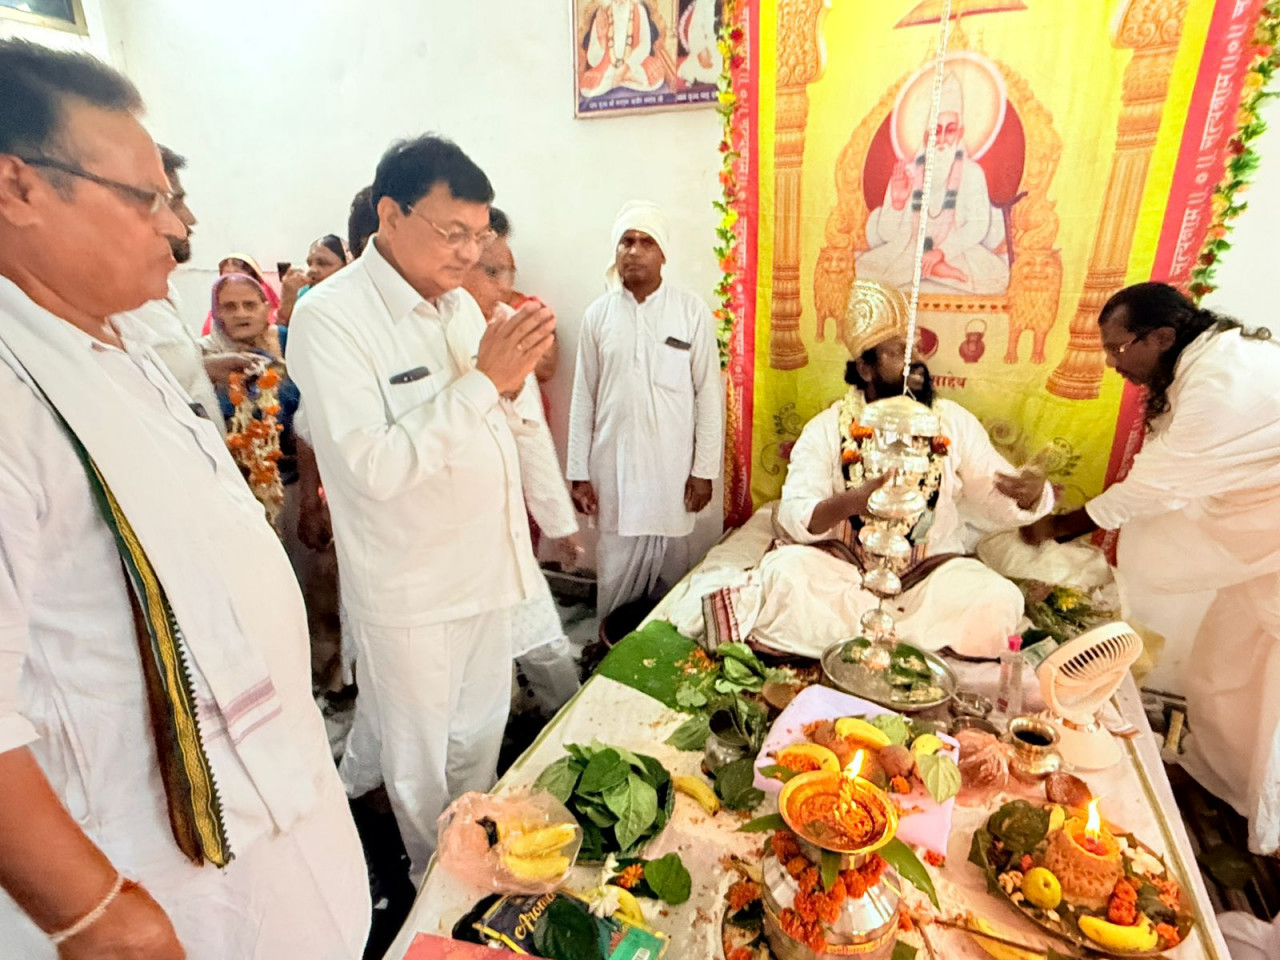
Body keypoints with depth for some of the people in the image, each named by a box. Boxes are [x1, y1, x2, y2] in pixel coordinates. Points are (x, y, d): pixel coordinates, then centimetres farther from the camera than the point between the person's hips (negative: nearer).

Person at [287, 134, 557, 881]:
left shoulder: (460, 303, 5)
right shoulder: (330, 316, -17)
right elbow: (373, 466, -27)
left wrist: (512, 383, -11)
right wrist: (481, 380, -25)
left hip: (486, 565, 7)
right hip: (411, 590, -6)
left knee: (481, 739, 24)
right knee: (421, 763, 17)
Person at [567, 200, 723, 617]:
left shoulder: (692, 311, -2)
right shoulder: (598, 314, 3)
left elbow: (708, 394, -2)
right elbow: (583, 399, 5)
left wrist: (704, 470, -4)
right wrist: (579, 473, 3)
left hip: (672, 466, -1)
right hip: (613, 468, 2)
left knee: (671, 570, 8)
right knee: (614, 577, 8)